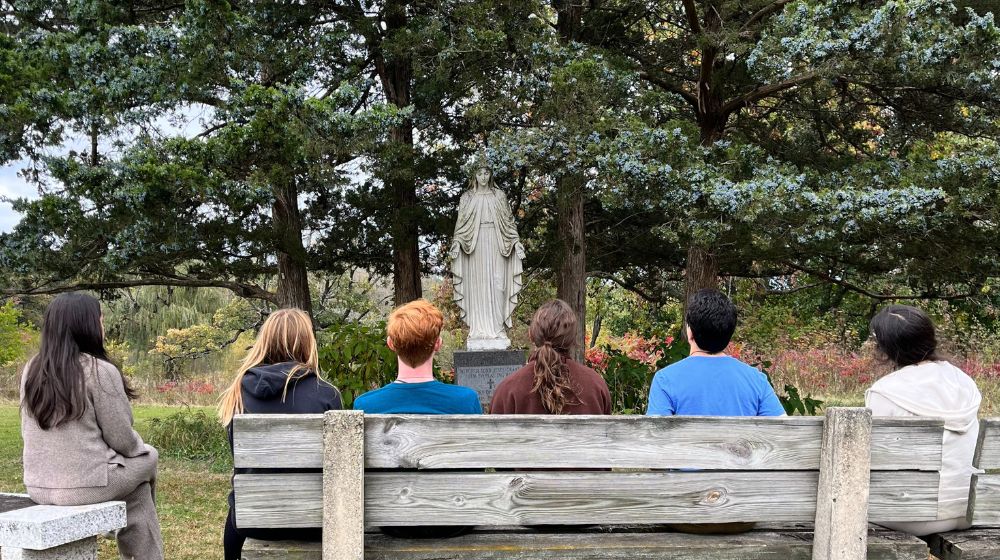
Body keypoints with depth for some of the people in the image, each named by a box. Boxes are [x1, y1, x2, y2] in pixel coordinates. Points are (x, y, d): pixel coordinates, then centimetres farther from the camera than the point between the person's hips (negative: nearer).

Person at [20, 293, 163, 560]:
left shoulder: (32, 370, 2)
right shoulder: (100, 371, -17)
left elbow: (29, 433, 10)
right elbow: (122, 439, -11)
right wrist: (140, 448, 11)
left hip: (38, 486, 6)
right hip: (86, 485, -6)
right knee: (147, 457, 23)